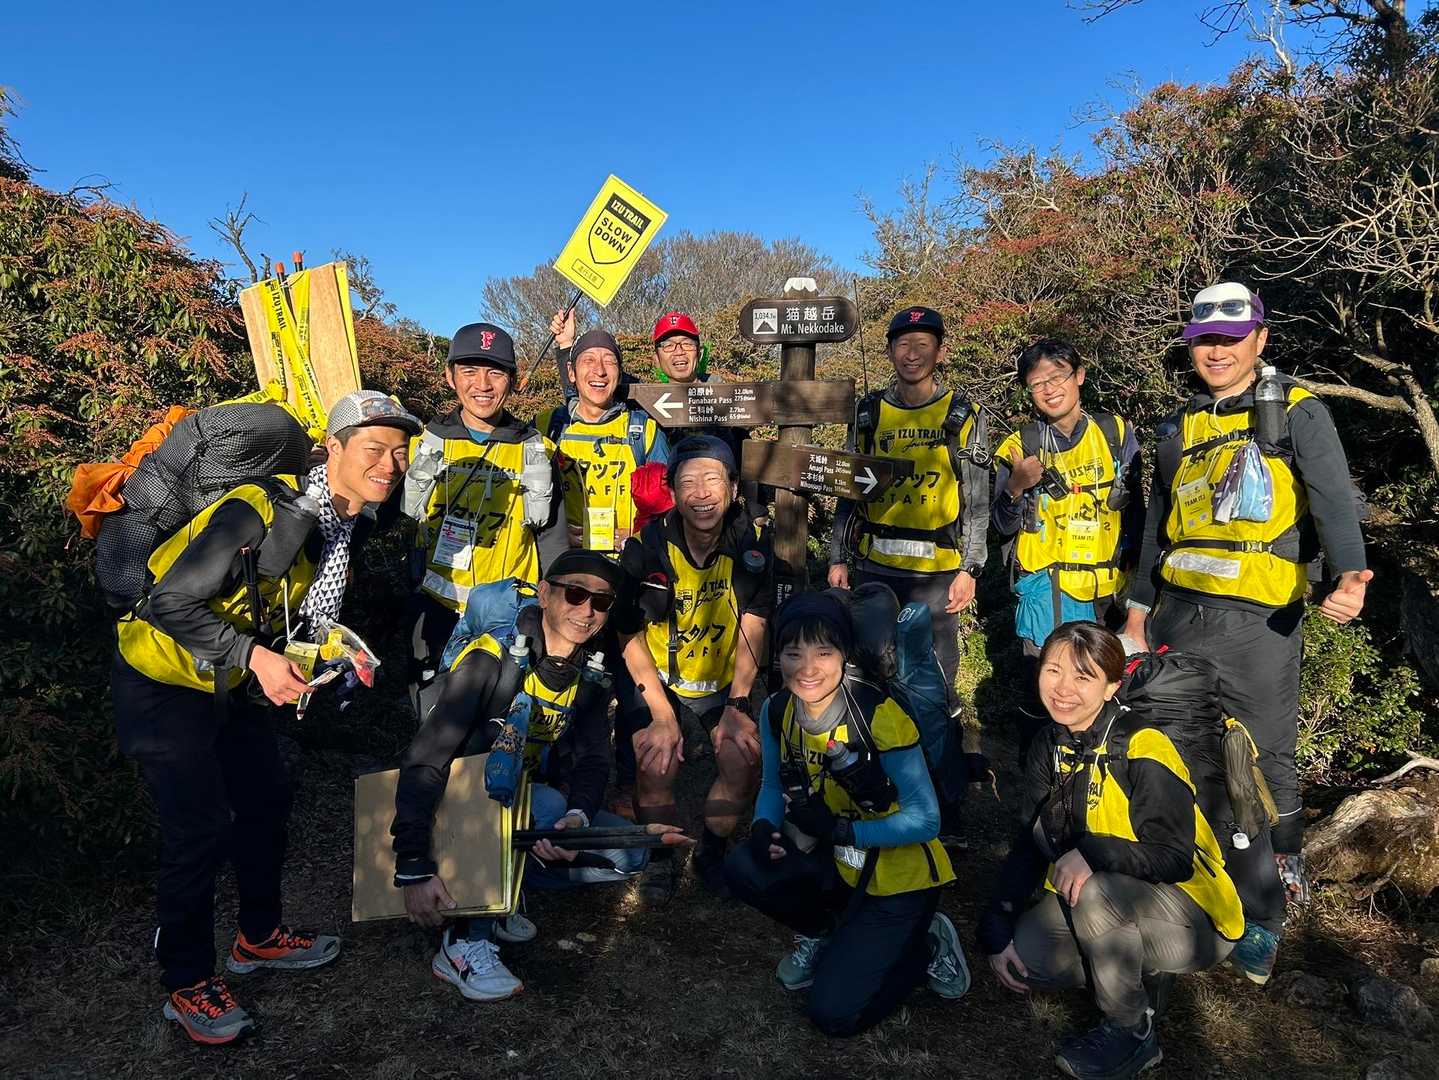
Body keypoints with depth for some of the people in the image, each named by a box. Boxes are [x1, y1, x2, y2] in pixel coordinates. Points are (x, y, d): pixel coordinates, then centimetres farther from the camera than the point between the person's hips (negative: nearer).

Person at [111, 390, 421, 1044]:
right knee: (200, 827, -7)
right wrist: (254, 658, -33)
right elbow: (174, 603, -29)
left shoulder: (348, 524, -3)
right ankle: (188, 985, 14)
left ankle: (260, 937, 37)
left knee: (267, 800, 15)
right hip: (164, 680, -8)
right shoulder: (261, 511, -31)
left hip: (233, 683, 8)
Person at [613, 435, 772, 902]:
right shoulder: (648, 545, -17)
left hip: (723, 684, 2)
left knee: (744, 761, -19)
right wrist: (662, 715, -19)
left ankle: (713, 853, 10)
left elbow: (751, 630, -8)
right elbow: (631, 638, -13)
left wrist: (736, 705, -16)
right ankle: (661, 858, 7)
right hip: (656, 681, -1)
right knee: (657, 766, -22)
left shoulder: (753, 541, -13)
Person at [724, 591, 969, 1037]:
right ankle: (820, 933, 10)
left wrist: (840, 830, -28)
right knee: (743, 869, -20)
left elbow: (925, 820, -22)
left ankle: (926, 944, 13)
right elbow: (773, 786, 6)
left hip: (900, 875, -5)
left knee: (834, 1014, -12)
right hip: (839, 863, 6)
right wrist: (764, 827, -16)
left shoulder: (878, 716, -26)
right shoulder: (778, 712, -9)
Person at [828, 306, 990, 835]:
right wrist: (837, 557, 8)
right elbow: (849, 493, 13)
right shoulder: (868, 413, 9)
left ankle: (947, 803, 12)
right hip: (873, 567, 3)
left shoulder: (963, 416, 2)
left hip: (935, 572, -3)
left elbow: (977, 503, 1)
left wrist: (969, 570, -6)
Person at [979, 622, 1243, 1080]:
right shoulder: (1048, 747, -2)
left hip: (1194, 921, -6)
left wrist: (1092, 852, -38)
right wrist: (997, 927, -9)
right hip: (1097, 906, 6)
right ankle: (1143, 975, 8)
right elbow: (1028, 844, 0)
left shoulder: (1143, 749, -23)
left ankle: (1133, 1032, -10)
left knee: (1097, 890, -35)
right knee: (1022, 953, -16)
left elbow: (1175, 859, -23)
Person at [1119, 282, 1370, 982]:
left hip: (1259, 621, -5)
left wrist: (1350, 576, -33)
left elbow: (1335, 499, -15)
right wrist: (1140, 605, 19)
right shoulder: (1181, 427, 14)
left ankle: (1264, 916, 17)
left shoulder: (1298, 413, -1)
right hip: (1180, 614, 5)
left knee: (1264, 764, 0)